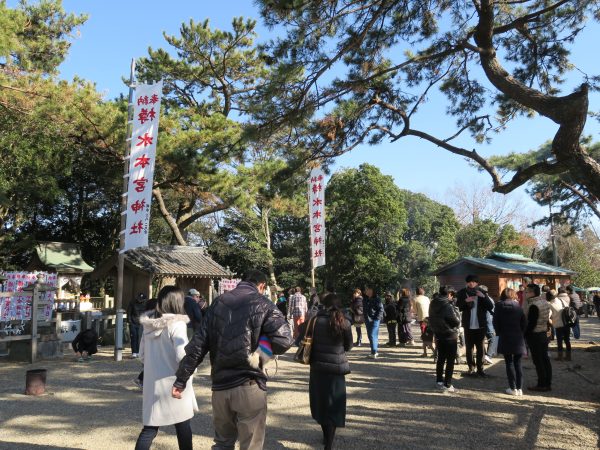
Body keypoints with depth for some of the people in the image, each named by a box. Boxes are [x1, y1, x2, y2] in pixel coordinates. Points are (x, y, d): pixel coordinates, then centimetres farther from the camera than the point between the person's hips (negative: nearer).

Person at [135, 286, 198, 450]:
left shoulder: (149, 323, 4)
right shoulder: (177, 324, -16)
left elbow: (142, 354, 11)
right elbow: (181, 356, -21)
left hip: (152, 382, 6)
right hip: (173, 383, -5)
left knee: (149, 428, 12)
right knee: (183, 426, 11)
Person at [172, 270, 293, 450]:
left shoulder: (218, 302, 8)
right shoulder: (263, 305, -4)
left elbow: (198, 345, 6)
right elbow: (283, 341, -16)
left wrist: (181, 379, 10)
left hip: (220, 385, 5)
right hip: (249, 386, -4)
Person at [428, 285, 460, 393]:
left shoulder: (433, 304, 3)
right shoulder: (447, 305, -21)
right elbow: (456, 321, -17)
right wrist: (456, 327, 1)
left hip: (438, 335, 7)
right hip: (450, 335, -7)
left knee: (441, 358, 17)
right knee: (450, 360, 2)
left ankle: (439, 381, 25)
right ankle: (447, 385, 4)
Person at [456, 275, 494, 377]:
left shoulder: (482, 293, 1)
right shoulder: (462, 293, 0)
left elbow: (491, 307, -5)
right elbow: (458, 307, -5)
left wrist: (484, 297, -21)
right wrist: (466, 301, -22)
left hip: (480, 325, 0)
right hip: (468, 325, 0)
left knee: (480, 348, 5)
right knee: (469, 348, 7)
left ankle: (480, 368, 13)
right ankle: (471, 368, 17)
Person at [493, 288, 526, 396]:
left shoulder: (499, 306, -2)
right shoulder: (518, 306, 2)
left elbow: (495, 322, -4)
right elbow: (524, 322, 0)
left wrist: (499, 333, 8)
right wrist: (521, 334, 11)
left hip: (505, 338, -2)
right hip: (518, 338, 2)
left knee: (509, 363, 4)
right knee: (518, 363, 9)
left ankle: (513, 388, 4)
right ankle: (519, 388, 8)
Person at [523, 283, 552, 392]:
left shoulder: (534, 305, -20)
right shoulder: (545, 302, 8)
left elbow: (531, 324, -21)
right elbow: (546, 319, 14)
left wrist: (524, 335, -14)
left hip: (535, 335, -9)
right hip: (544, 333, 9)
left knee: (538, 361, -1)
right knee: (545, 359, 12)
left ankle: (541, 385, 4)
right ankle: (548, 383, 19)